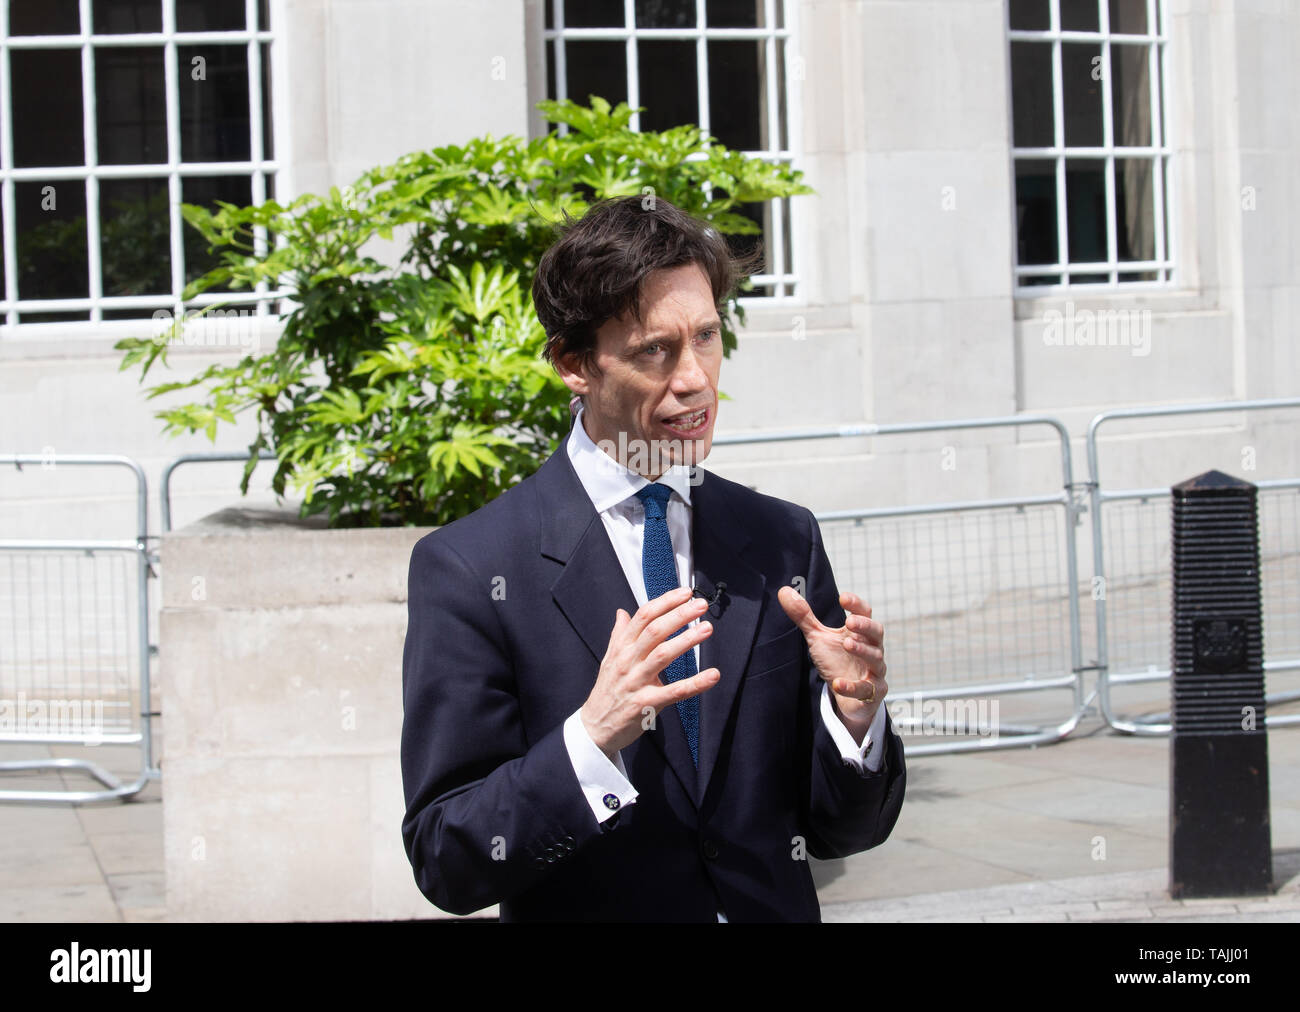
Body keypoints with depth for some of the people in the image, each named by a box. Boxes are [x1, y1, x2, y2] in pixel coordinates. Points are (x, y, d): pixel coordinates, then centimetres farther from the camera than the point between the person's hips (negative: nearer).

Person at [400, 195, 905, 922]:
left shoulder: (785, 542, -1)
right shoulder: (470, 568, -13)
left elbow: (839, 832, 0)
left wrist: (856, 715, -18)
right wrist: (591, 738, -29)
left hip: (776, 909, 3)